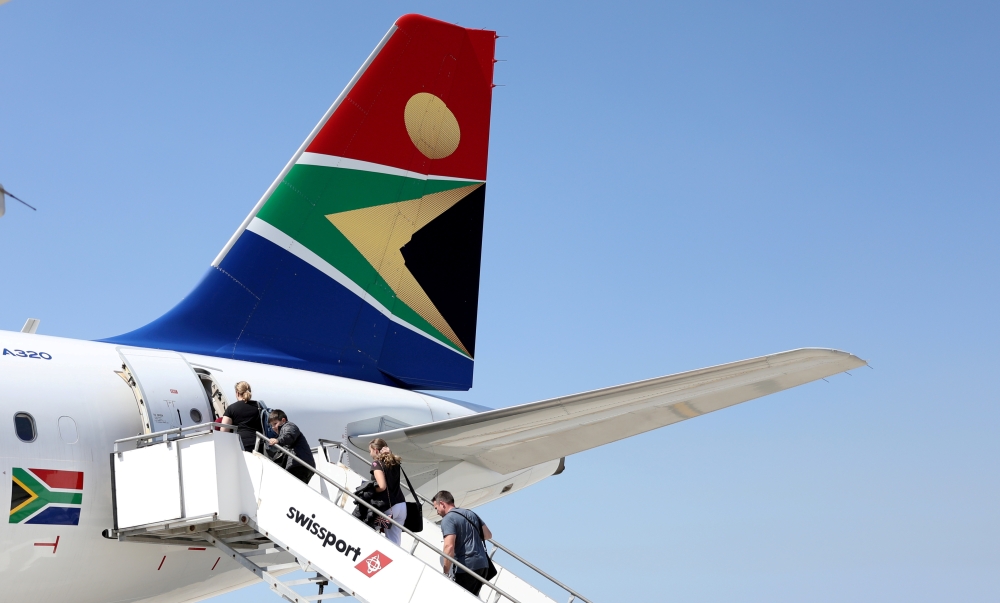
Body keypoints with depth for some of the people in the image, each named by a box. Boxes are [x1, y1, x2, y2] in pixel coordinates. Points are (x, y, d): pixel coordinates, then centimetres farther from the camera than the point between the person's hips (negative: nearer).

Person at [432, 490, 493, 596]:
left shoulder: (448, 519, -8)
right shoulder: (471, 514, 18)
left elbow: (449, 547, -19)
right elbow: (488, 535, 22)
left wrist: (445, 573, -16)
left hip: (466, 566, -8)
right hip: (482, 563, 8)